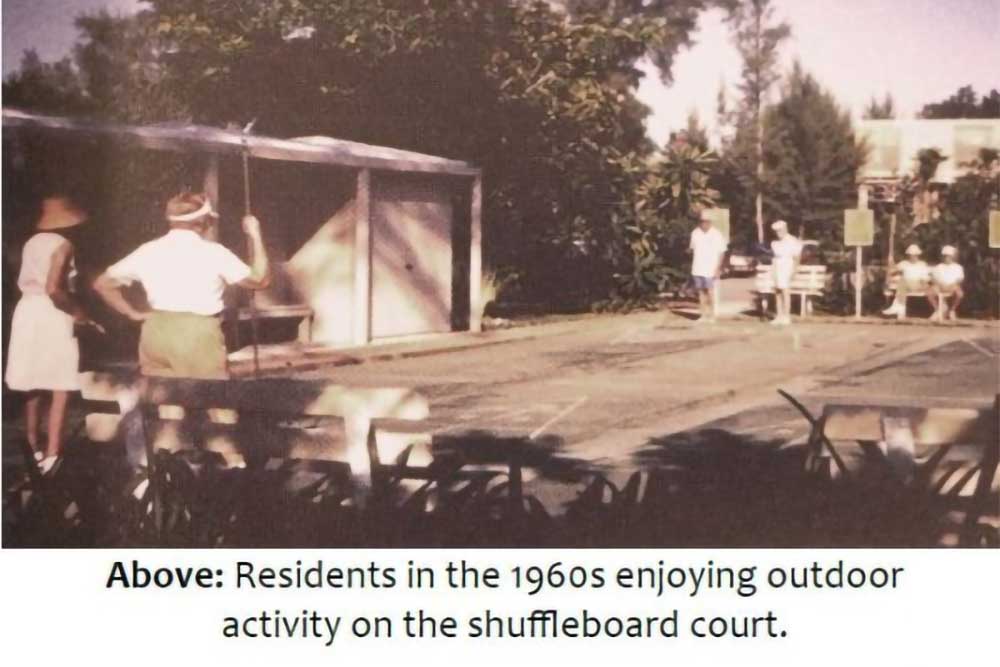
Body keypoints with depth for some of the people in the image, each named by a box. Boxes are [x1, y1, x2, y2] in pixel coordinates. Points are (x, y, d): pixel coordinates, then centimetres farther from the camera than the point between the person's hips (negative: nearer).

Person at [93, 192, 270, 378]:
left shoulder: (148, 251, 8)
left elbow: (102, 283, 13)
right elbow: (259, 279, 3)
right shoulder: (212, 252, -3)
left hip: (157, 334, 4)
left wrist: (133, 313, 15)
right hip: (199, 334, -4)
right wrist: (255, 235, 12)